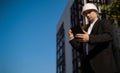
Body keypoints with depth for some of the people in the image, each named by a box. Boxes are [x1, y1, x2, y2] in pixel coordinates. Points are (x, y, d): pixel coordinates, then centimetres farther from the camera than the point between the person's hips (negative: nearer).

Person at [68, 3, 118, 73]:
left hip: (103, 63, -5)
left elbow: (109, 36, -14)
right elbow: (82, 49, 22)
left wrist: (89, 38, -28)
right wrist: (72, 38, 9)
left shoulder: (105, 22, 9)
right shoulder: (86, 29, 26)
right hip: (88, 66, 5)